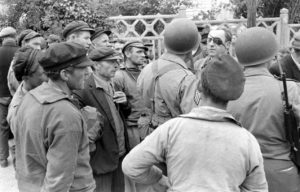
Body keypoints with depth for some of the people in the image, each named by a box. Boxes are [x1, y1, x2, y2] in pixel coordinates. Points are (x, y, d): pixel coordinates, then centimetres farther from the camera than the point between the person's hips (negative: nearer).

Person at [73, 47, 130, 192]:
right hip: (101, 158, -7)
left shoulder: (113, 85, 8)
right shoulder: (84, 90, -18)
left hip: (121, 155, 8)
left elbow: (125, 114, 17)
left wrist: (124, 103, -3)